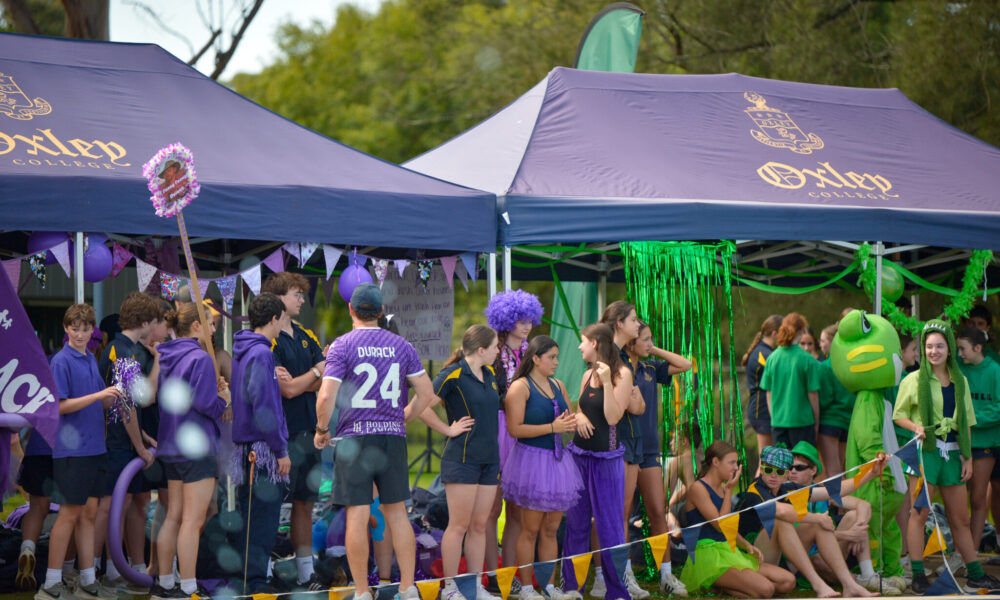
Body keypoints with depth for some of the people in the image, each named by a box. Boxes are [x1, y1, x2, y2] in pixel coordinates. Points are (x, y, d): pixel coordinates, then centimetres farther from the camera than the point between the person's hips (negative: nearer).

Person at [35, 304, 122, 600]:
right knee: (70, 514, -5)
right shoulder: (61, 361, -9)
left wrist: (112, 396, -2)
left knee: (89, 512, 9)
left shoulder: (91, 359, 14)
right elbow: (61, 406, -14)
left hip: (94, 447, 7)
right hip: (71, 449, -7)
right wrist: (98, 395, -21)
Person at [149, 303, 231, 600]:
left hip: (172, 447, 9)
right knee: (192, 521, -5)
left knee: (173, 517, 14)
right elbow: (206, 404, -21)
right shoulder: (200, 358, -15)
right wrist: (224, 399, 0)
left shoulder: (165, 358, 11)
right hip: (197, 448, -9)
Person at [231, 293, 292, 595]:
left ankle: (244, 580, 21)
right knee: (263, 522, -5)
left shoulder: (241, 351, 12)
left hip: (245, 449, 9)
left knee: (249, 521, 15)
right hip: (263, 450, -9)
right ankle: (255, 584, -3)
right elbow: (263, 406, -19)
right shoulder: (261, 353, -15)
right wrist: (281, 451, -15)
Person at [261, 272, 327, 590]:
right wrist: (318, 370, -2)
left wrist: (298, 381, -13)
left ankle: (306, 573, 16)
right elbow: (288, 390, -16)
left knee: (304, 503, 10)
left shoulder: (306, 337, 15)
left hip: (308, 430, 7)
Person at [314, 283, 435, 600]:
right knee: (397, 512, 11)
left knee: (357, 516, -1)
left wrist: (322, 430, 2)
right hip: (393, 435, 4)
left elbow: (326, 396, -14)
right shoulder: (400, 345, 6)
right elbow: (426, 392, 7)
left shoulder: (342, 345, -6)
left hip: (355, 436, -4)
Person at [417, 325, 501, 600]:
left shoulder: (489, 374, 12)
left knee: (479, 526, 9)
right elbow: (423, 407, -18)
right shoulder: (453, 375, -12)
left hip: (489, 459, 7)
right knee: (459, 525, -4)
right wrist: (449, 430, -11)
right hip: (462, 459, -7)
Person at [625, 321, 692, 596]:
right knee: (623, 513, -1)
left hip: (649, 449, 5)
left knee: (658, 513, 3)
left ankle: (666, 576, 7)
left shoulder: (650, 369, 10)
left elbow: (685, 365, 12)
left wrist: (655, 351, 6)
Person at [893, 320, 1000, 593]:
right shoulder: (913, 381, 0)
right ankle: (918, 576, -3)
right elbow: (898, 415, 3)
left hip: (952, 453, 4)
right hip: (925, 450, -4)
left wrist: (967, 456, 8)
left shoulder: (960, 381, 12)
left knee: (961, 519, 9)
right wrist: (916, 427, -16)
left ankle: (975, 575, 15)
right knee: (919, 513, -7)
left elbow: (966, 423, 15)